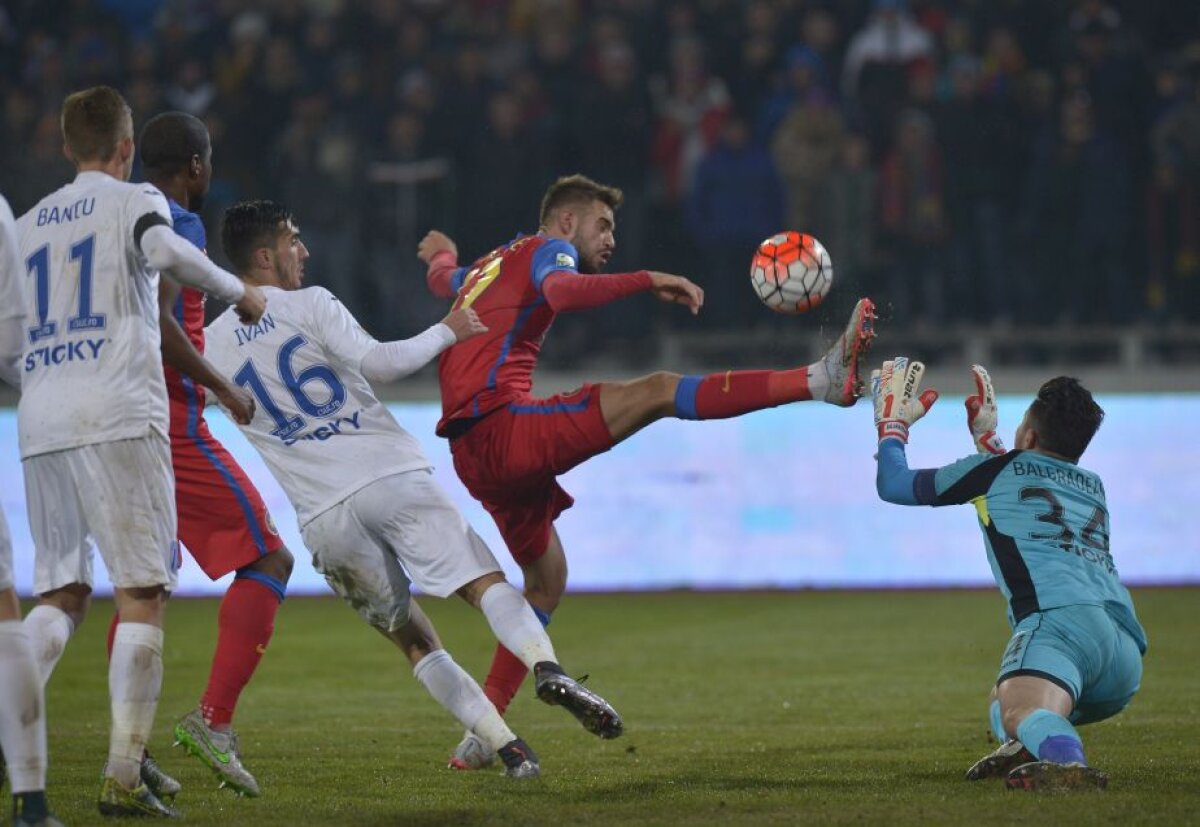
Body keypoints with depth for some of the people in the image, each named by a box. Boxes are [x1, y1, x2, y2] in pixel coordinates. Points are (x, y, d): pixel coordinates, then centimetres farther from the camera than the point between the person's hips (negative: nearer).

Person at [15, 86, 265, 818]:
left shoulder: (29, 224, 21)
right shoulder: (134, 201, 5)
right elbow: (163, 250, -17)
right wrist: (238, 291, -5)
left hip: (39, 423, 5)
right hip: (116, 414, -5)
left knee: (61, 593, 13)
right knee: (143, 593, -3)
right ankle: (124, 777, -12)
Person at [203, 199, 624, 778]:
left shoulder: (212, 346, 13)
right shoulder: (308, 305, 1)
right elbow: (378, 364, -11)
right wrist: (447, 333, 2)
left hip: (322, 517, 4)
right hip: (389, 475, -3)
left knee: (412, 639, 12)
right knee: (484, 581, -9)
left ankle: (506, 747, 0)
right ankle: (546, 667, -38)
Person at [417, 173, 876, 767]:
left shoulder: (485, 268, 29)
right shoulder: (548, 248, 3)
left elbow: (443, 281, 54)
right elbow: (561, 292, -23)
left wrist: (441, 256, 77)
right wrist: (648, 282, -26)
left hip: (475, 456, 9)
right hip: (502, 424, -9)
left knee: (547, 579, 21)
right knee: (656, 391, -20)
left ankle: (481, 734, 18)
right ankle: (822, 379, -35)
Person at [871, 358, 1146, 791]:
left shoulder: (998, 469, 16)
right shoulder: (1093, 487, 33)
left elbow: (892, 484, 27)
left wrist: (893, 423, 45)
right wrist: (986, 435, 66)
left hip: (1062, 616, -7)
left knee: (1021, 711, -34)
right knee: (1004, 702, 29)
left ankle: (1068, 763, -69)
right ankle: (1026, 751, -7)